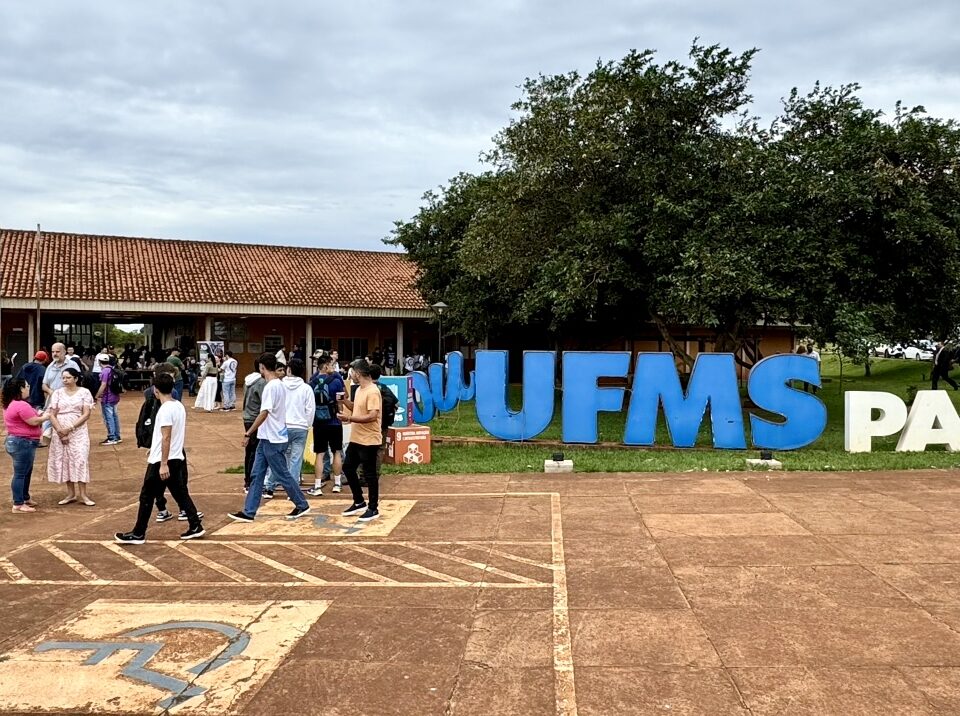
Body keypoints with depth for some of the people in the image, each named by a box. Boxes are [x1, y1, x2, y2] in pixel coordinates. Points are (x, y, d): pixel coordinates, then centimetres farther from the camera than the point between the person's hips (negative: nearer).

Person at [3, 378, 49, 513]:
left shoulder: (12, 404, 14)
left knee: (26, 472, 20)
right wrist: (45, 417, -3)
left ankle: (25, 498, 31)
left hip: (18, 442, 11)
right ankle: (18, 505, -1)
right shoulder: (21, 405, -22)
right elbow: (33, 422, -21)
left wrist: (39, 416, 8)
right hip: (22, 443, -11)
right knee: (20, 473, -6)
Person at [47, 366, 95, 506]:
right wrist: (60, 431, -11)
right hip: (60, 433, 3)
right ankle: (71, 494, 12)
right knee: (64, 461, 4)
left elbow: (86, 414, -7)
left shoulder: (84, 392, -1)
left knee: (80, 460, -8)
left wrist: (70, 428, -14)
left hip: (78, 432, -3)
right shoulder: (58, 393, 7)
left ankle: (83, 494, -6)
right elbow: (52, 414, 3)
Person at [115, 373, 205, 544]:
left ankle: (138, 534, 10)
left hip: (162, 461, -9)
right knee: (181, 493, 13)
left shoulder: (165, 410, -18)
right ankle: (195, 526, 14)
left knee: (147, 496, 2)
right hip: (177, 458, 9)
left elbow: (166, 438, -22)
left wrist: (163, 464, -22)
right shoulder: (179, 406, 8)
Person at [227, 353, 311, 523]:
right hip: (267, 438, 10)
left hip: (272, 439, -10)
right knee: (256, 475, 9)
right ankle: (249, 512, 11)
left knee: (282, 475, 2)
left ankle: (302, 505, 16)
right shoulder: (280, 385, 11)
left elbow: (264, 413, -25)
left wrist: (248, 434, -22)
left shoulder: (271, 386, -19)